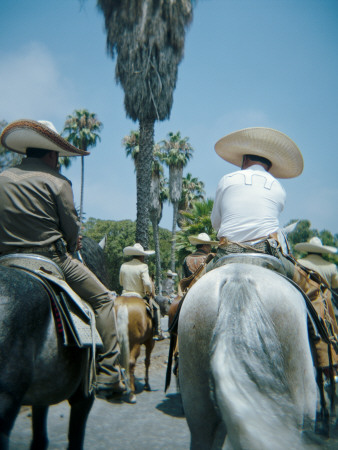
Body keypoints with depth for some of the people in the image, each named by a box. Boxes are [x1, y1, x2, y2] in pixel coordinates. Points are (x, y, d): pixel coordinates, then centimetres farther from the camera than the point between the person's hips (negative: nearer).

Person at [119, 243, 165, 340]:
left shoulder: (123, 266, 3)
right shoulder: (143, 266, -13)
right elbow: (147, 283, -21)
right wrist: (150, 292, -2)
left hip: (125, 296, 4)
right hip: (139, 296, -4)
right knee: (156, 308, 17)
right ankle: (157, 333, 16)